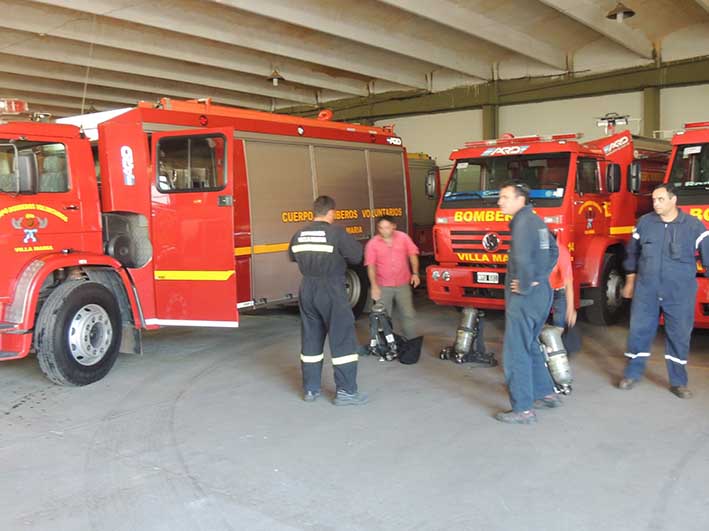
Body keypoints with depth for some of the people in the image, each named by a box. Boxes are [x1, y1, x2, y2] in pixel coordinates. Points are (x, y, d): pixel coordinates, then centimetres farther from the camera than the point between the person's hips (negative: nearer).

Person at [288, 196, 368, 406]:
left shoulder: (299, 235, 5)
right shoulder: (337, 233, -13)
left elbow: (293, 256, 21)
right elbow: (356, 256, -11)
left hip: (308, 290, 6)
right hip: (332, 291, -6)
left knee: (311, 339, 14)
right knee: (343, 339, 0)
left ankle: (310, 389, 21)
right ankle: (345, 391, 1)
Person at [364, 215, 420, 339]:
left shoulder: (403, 237, -2)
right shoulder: (372, 243, -7)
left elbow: (412, 255, 4)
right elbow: (371, 266, -8)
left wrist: (415, 273, -7)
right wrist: (374, 286, -17)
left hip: (403, 284, 1)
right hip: (383, 287, -1)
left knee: (408, 315, 5)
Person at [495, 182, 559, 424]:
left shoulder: (523, 221, -16)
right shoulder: (536, 221, 13)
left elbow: (522, 259, -31)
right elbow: (553, 251, 24)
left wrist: (525, 286, -18)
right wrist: (540, 277, 14)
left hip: (525, 297, -10)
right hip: (542, 292, 10)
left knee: (516, 352, -2)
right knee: (530, 346, 23)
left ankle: (523, 409, 3)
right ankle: (546, 394, 33)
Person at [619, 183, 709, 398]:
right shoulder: (644, 222, 2)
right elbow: (632, 253, 12)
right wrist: (630, 282, 13)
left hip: (680, 293, -1)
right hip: (646, 290, 1)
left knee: (679, 336, 6)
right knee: (638, 330, 5)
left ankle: (678, 382, 20)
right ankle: (632, 374, 21)